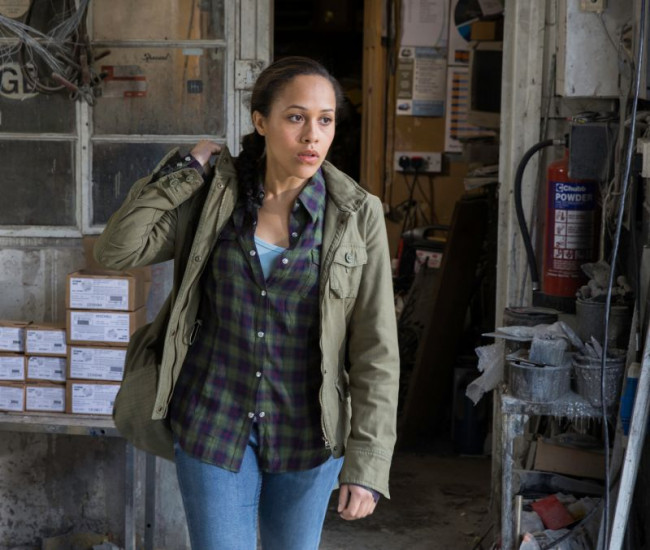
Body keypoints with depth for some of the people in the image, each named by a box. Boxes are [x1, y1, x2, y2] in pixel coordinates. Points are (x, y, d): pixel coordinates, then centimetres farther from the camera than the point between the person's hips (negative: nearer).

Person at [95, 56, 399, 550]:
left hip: (306, 431, 0)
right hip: (215, 421, 0)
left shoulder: (357, 215, -9)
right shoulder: (214, 198, -3)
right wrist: (184, 171, -10)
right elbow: (117, 250, -7)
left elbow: (376, 352, -8)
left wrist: (366, 464, -11)